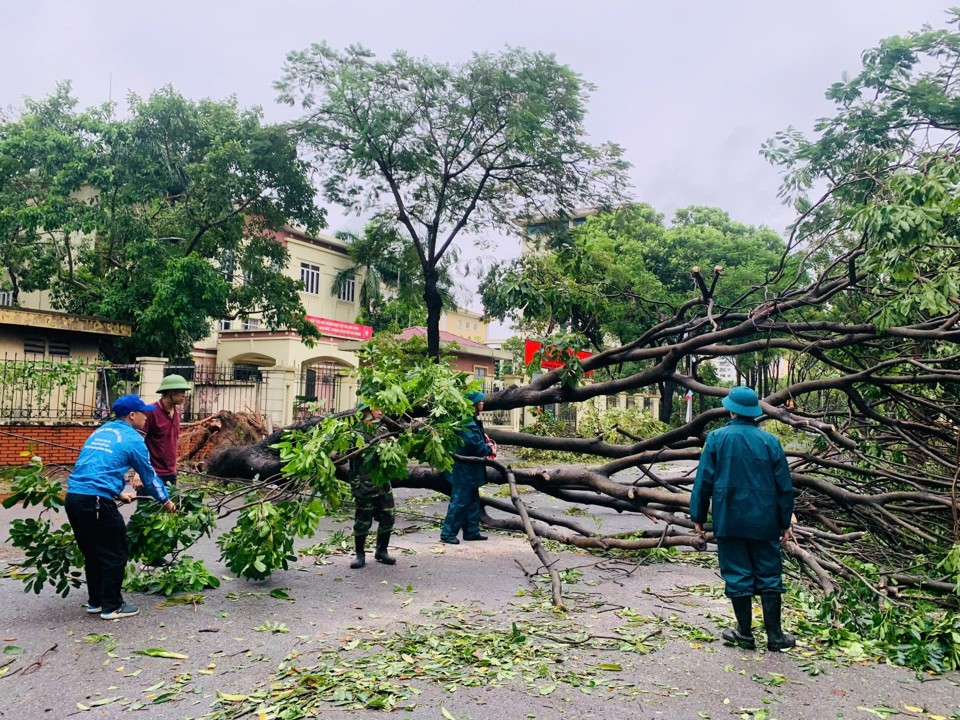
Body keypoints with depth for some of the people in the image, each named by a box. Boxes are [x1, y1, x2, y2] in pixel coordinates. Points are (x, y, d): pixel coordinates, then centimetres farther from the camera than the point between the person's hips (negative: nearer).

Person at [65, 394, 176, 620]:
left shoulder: (100, 431, 20)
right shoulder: (132, 439, -3)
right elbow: (149, 475, 6)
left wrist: (118, 493, 38)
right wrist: (166, 501, 20)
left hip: (73, 497, 8)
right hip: (96, 501, -8)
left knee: (92, 553, 21)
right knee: (114, 555, 5)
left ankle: (95, 601, 30)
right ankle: (111, 607, 12)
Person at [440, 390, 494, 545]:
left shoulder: (473, 420, 10)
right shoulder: (468, 423, -23)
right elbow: (477, 446, -24)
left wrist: (485, 439, 1)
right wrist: (490, 450, -7)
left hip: (469, 470, 11)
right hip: (464, 470, -11)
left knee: (473, 501, 16)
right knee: (459, 502, -4)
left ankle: (472, 531, 25)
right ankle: (447, 534, 4)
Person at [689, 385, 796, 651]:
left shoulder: (717, 438, -6)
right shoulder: (770, 441, -2)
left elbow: (704, 480, -4)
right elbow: (784, 486, 2)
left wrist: (698, 517, 5)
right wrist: (785, 523, 11)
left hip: (729, 520, -1)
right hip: (764, 522, 2)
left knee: (738, 575, 7)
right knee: (769, 575, 10)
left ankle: (745, 633, 15)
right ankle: (774, 635, 15)